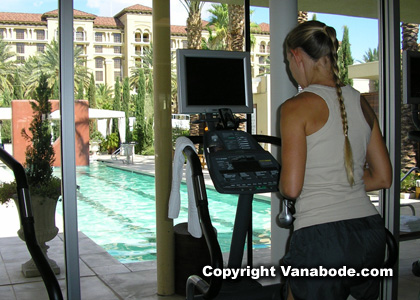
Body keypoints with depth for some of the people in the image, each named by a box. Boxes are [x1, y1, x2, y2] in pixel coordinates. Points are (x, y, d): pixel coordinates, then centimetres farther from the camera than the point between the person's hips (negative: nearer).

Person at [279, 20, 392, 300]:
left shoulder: (297, 107, -10)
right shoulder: (360, 102, 9)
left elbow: (291, 188, -13)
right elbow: (383, 178, 12)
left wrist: (282, 185, 9)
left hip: (321, 238, -6)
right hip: (370, 234, 7)